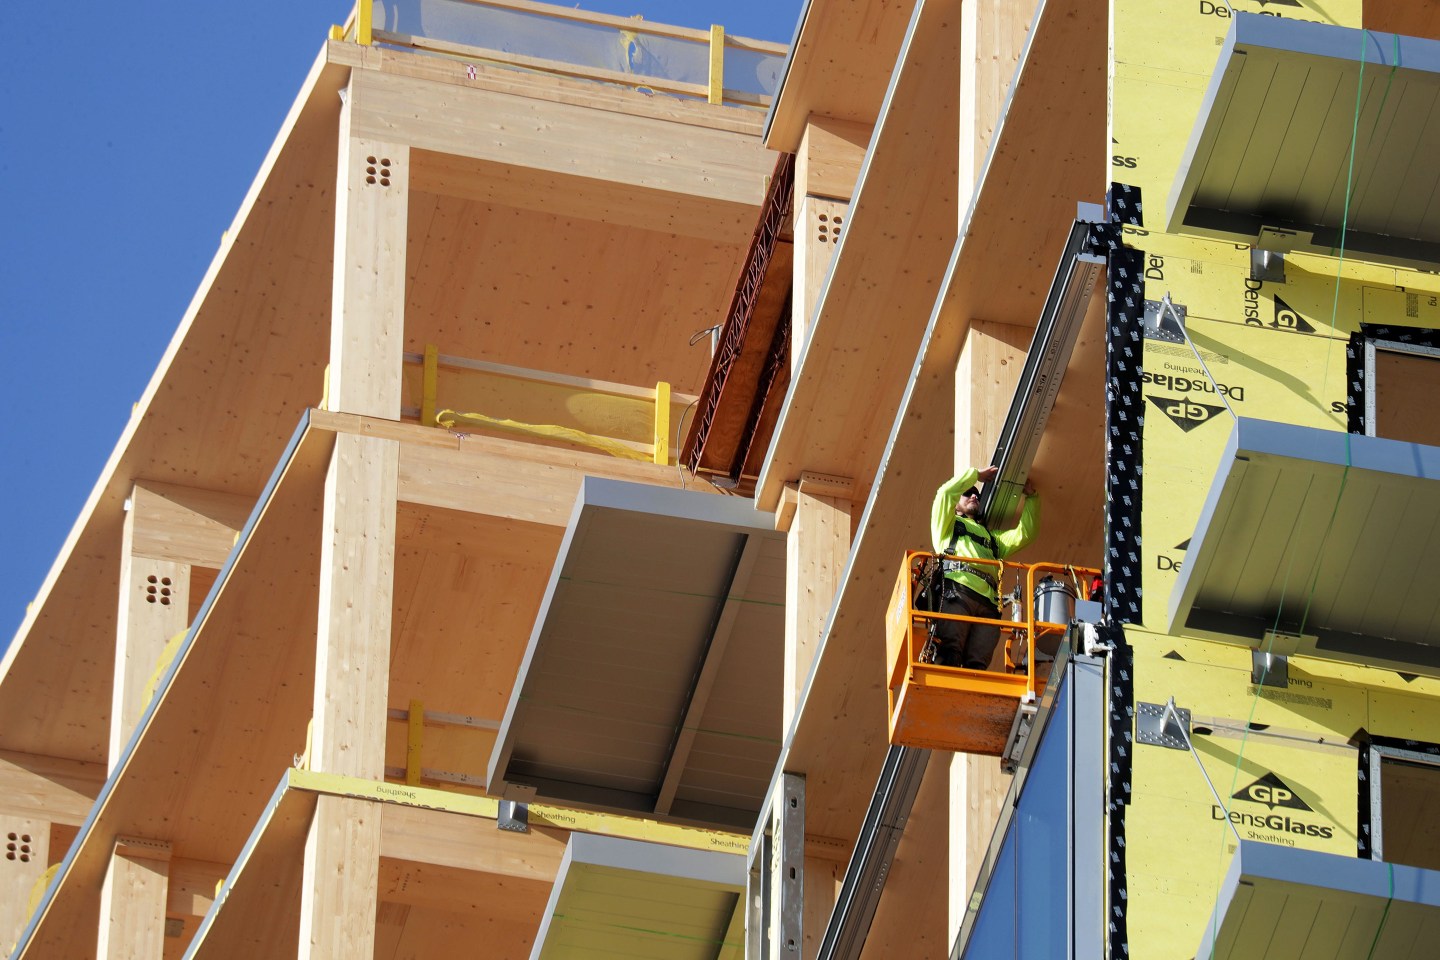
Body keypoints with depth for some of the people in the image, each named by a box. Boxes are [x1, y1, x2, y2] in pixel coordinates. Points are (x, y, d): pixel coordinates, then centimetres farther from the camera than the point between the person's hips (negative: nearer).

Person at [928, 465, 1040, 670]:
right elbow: (947, 492, 15)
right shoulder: (948, 525, 30)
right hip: (957, 591, -4)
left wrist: (1031, 498, 34)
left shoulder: (992, 539, 43)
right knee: (949, 654, -26)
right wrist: (977, 474, 27)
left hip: (987, 601, 4)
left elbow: (1025, 533, 35)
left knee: (977, 664, -17)